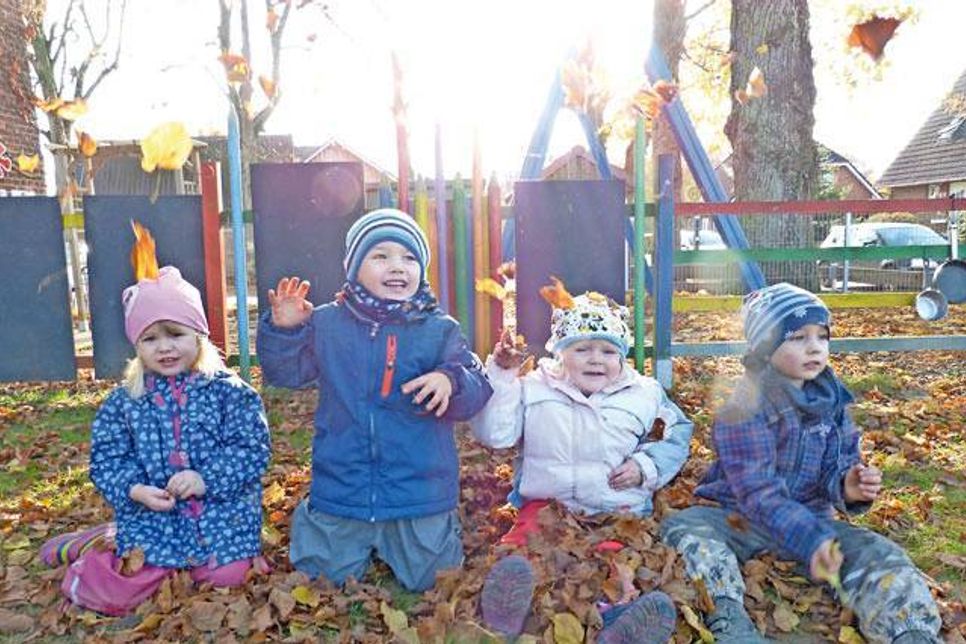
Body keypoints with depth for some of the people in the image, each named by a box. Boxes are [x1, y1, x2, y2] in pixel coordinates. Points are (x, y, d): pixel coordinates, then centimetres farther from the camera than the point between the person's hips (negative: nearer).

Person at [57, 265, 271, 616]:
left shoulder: (228, 390, -6)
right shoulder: (124, 401, 3)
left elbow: (253, 448, -10)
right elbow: (106, 460, 3)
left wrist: (206, 479, -22)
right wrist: (136, 490, -16)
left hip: (220, 515, 0)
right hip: (151, 516, 1)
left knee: (226, 578, -11)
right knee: (111, 593, -9)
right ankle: (108, 542, 26)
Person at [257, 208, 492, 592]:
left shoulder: (441, 330, -6)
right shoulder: (326, 323, -1)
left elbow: (477, 392, -9)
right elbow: (285, 373, 4)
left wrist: (450, 381, -30)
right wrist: (283, 330, -13)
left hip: (419, 494, -1)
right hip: (340, 493, 1)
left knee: (425, 582, 13)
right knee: (326, 577, 16)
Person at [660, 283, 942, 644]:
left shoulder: (831, 399, 1)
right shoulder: (746, 406, -19)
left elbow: (839, 464, 2)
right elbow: (755, 491, -26)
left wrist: (847, 486, -24)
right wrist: (808, 539, -41)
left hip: (810, 517, 5)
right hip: (742, 519, -4)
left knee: (881, 556, -20)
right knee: (684, 529, -33)